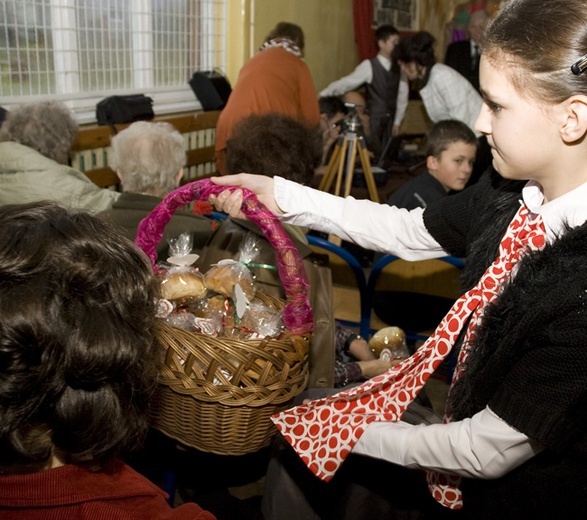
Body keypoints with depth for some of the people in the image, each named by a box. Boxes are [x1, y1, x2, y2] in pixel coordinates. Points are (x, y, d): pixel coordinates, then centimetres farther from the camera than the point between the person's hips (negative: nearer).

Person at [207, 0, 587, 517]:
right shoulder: (511, 192, -13)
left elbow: (490, 452, -25)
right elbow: (408, 232, 0)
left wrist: (367, 434, -11)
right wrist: (277, 194, -1)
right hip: (468, 427, 6)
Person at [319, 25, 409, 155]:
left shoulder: (399, 67, 3)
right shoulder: (369, 66, -10)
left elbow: (402, 96, 7)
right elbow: (347, 83, -15)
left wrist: (397, 122, 5)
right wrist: (322, 94, -23)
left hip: (390, 121, 4)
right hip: (373, 121, -4)